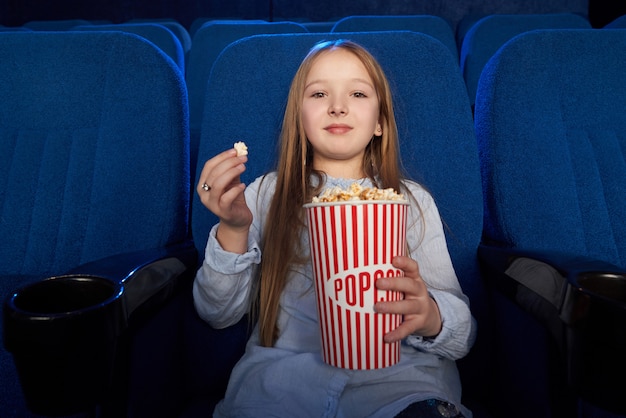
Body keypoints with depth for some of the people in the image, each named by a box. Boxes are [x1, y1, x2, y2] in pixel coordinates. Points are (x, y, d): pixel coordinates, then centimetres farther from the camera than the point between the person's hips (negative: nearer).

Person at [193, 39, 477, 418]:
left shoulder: (414, 201, 10)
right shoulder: (266, 195, 11)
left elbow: (464, 332, 4)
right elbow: (219, 314, 4)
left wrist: (430, 317, -21)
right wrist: (233, 230, -14)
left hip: (398, 375, 0)